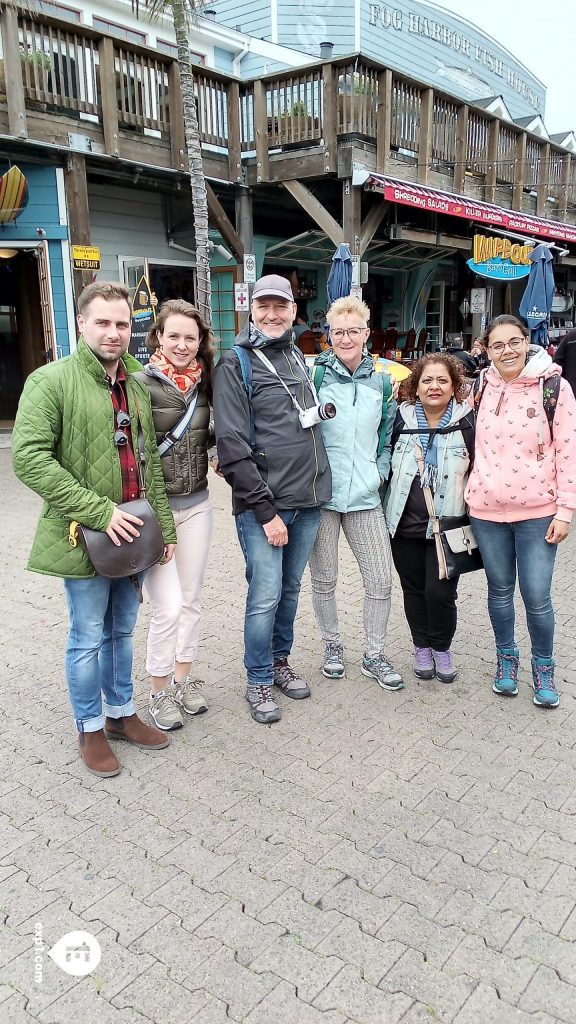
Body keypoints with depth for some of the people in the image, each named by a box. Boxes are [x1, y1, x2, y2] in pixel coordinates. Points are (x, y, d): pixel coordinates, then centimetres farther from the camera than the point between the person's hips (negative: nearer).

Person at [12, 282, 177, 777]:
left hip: (131, 533, 6)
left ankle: (121, 713, 36)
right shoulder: (51, 381, -11)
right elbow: (29, 460, -19)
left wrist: (165, 526, 9)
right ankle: (91, 729, 26)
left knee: (122, 630, 18)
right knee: (89, 637, 7)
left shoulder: (135, 386, 10)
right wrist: (100, 511, -21)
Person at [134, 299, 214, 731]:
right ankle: (160, 691, 16)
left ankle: (183, 678, 31)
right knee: (169, 606, -5)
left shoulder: (203, 383, 4)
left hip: (197, 504, 5)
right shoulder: (141, 384, -12)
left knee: (192, 599, 13)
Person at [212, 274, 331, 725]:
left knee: (291, 589, 15)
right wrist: (265, 510, -15)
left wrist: (318, 485, 16)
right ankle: (259, 680, 16)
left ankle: (280, 660, 34)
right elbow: (233, 446, -13)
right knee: (266, 596, -3)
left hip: (308, 501, 6)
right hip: (262, 504, -6)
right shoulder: (235, 364, -7)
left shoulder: (298, 357, 14)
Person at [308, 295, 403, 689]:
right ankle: (333, 645, 30)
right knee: (324, 578, 8)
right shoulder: (316, 374, -4)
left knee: (381, 579, 5)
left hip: (365, 494, 3)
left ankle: (375, 655, 22)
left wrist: (381, 471, 8)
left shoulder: (380, 380, 8)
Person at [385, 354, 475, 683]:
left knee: (440, 592, -5)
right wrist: (385, 512, 7)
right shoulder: (402, 419, 0)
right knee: (414, 589, 11)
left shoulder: (467, 422, -4)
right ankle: (422, 646, 31)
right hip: (405, 523, 2)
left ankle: (442, 648, 21)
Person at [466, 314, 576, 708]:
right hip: (487, 510, 3)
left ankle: (544, 668, 22)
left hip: (537, 512, -3)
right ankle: (506, 659, 33)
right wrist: (469, 492, 10)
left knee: (537, 597, -1)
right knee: (500, 590, 14)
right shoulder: (482, 389, 5)